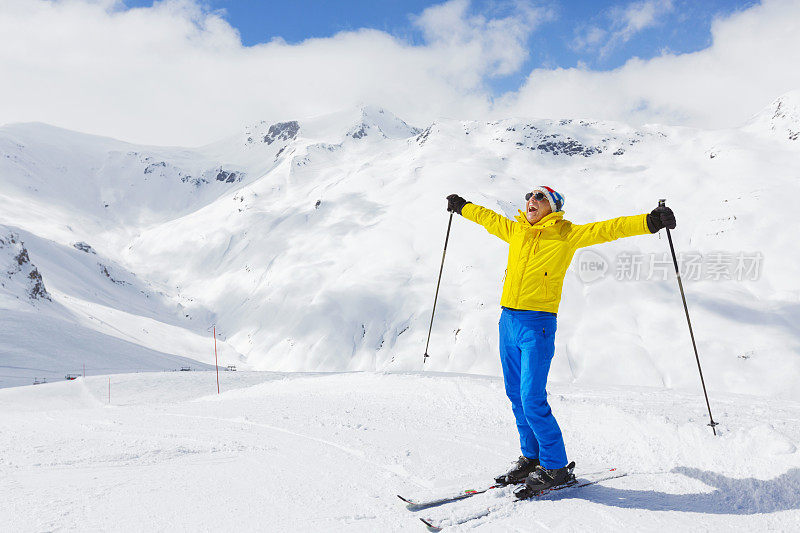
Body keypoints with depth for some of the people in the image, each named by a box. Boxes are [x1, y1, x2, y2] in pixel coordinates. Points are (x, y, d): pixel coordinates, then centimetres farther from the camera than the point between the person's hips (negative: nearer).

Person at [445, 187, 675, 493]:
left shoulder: (566, 235, -1)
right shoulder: (515, 231, 15)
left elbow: (607, 229, -9)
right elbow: (488, 218, 32)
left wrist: (650, 221, -20)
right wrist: (461, 206, 46)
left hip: (538, 324, -6)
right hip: (508, 319, 6)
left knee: (532, 400, -10)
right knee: (517, 396, 12)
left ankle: (556, 467, 5)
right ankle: (531, 458, 26)